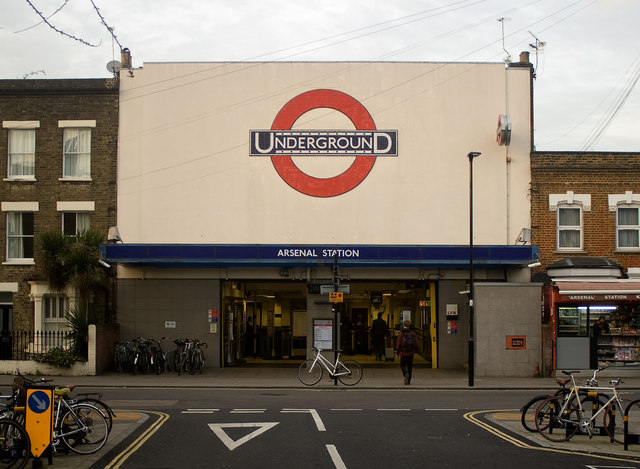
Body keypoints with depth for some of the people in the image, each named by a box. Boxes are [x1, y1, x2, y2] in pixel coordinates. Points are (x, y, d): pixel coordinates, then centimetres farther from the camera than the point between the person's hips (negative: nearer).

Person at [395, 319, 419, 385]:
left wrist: (397, 352, 3)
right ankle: (408, 381, 13)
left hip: (403, 353, -3)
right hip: (411, 353, 3)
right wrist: (415, 350, 16)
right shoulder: (413, 333, 1)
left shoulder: (401, 333, -8)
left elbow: (398, 343, -8)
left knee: (402, 365, 7)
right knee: (410, 366, 12)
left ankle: (405, 374, -23)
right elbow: (416, 343, 1)